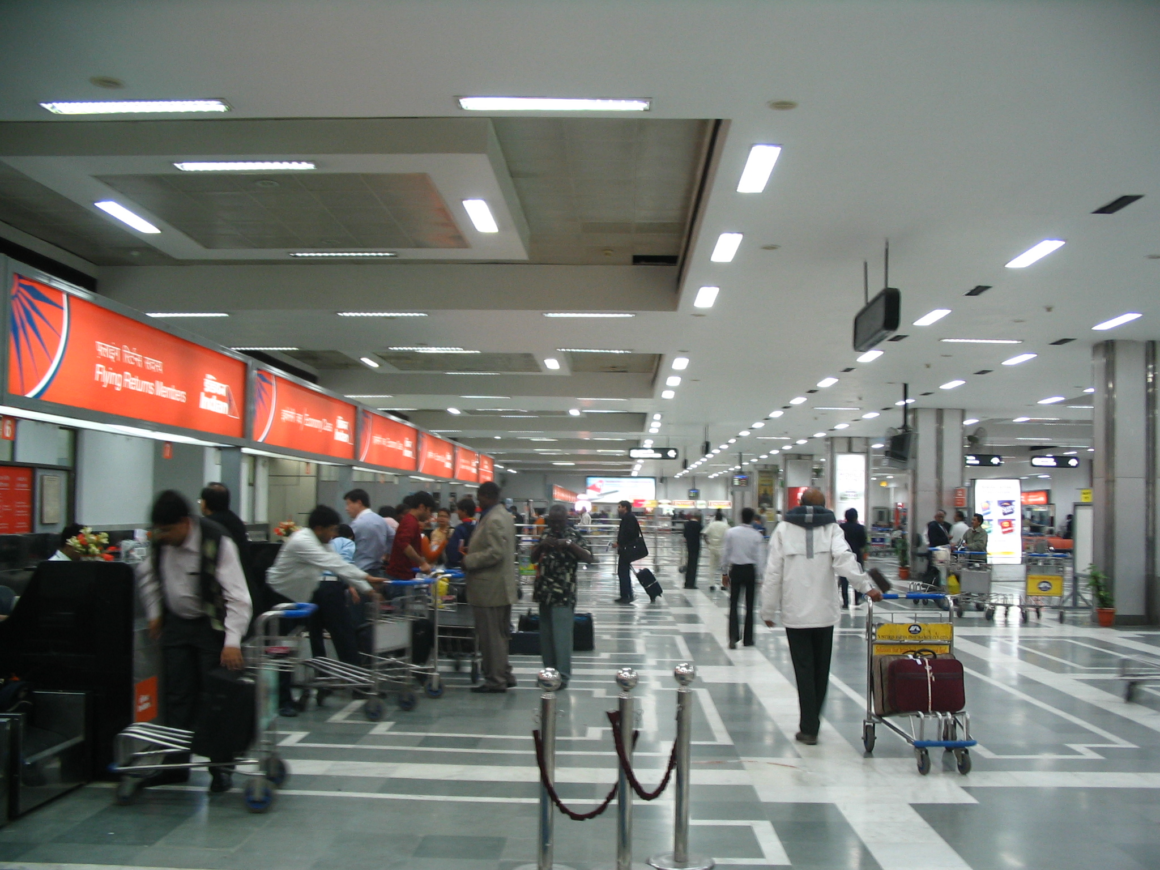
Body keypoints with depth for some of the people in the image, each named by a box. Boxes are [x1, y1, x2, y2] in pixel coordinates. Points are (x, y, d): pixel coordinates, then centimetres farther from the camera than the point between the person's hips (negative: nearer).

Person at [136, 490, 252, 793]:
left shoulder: (217, 543, -25)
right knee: (177, 697, 9)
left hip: (211, 626, -5)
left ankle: (221, 766, 7)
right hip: (176, 623, 5)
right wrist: (154, 613, 11)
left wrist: (232, 641, -34)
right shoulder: (161, 541, -6)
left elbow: (237, 595, -26)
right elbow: (147, 574, 17)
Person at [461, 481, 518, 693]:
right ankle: (504, 675, 26)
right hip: (502, 586, 10)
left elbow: (495, 553, -27)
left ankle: (495, 680, 6)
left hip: (489, 588, -10)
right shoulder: (504, 515, 12)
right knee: (499, 635, 18)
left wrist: (468, 560, -17)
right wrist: (471, 550, 11)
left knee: (491, 636, -1)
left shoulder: (493, 520, -20)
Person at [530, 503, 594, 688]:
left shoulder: (574, 535, -4)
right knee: (545, 635, 11)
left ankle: (563, 675, -4)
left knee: (561, 636, -9)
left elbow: (589, 558, -13)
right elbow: (533, 558, 16)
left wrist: (569, 544, -24)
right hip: (544, 591, 6)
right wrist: (541, 545, -4)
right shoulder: (546, 534, 13)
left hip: (563, 594, -6)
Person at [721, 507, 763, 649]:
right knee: (749, 605, 11)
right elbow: (758, 557, -5)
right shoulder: (756, 536, -7)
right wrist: (758, 577, 3)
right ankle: (748, 638, 17)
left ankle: (733, 636, -12)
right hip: (750, 570, 0)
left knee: (733, 604, 4)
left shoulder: (731, 532, -6)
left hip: (735, 569, 0)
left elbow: (725, 553, -2)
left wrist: (724, 571, 10)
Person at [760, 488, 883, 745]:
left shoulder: (783, 529, 3)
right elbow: (844, 558, -17)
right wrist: (867, 586, -22)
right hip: (824, 611, 1)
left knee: (804, 671, 2)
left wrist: (768, 610, 6)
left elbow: (773, 573, 0)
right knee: (821, 670, 15)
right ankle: (812, 722, 25)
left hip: (794, 613, -1)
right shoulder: (831, 528, 3)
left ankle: (808, 728, 0)